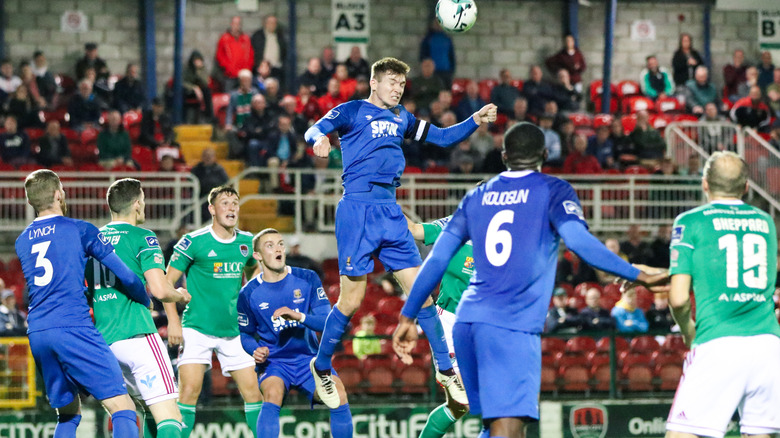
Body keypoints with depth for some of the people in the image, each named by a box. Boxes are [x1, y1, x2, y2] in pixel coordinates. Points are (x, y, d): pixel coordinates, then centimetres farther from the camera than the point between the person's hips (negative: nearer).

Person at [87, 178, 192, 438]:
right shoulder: (142, 238, -4)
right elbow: (159, 290, -13)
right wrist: (180, 296, 8)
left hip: (103, 339, 8)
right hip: (136, 335, -8)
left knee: (151, 412, 21)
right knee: (169, 417, -14)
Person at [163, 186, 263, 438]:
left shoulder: (246, 242, 5)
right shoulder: (193, 242, -9)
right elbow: (167, 282, -5)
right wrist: (173, 321, -14)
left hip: (234, 331, 5)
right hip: (197, 329, -4)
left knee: (252, 390, 2)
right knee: (189, 390, -16)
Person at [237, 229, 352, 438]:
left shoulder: (307, 279, -4)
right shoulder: (249, 293, -4)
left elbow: (327, 322, -9)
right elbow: (246, 334, 9)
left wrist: (299, 316, -28)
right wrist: (256, 350, -14)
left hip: (308, 359, 1)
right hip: (273, 362, -1)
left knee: (339, 396, -23)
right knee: (273, 395, -34)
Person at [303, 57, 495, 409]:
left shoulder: (401, 118, 19)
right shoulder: (351, 111, 1)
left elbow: (443, 137, 23)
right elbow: (315, 131, -15)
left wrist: (475, 120, 5)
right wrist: (319, 139, -40)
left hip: (390, 211, 6)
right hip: (357, 209, -6)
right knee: (352, 300, -5)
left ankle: (445, 369, 8)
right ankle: (321, 366, 14)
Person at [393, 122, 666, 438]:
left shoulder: (478, 196, 17)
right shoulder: (552, 190, 3)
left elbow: (437, 259, 16)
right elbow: (578, 241, -13)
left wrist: (408, 317, 23)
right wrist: (637, 275, -10)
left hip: (467, 320, 6)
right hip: (513, 327, -6)